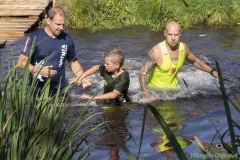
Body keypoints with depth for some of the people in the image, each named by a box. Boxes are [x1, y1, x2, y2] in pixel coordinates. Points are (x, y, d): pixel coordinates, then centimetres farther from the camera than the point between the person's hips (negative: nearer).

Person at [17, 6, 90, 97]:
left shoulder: (67, 40, 1)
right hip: (38, 92, -3)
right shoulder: (34, 38, -10)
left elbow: (74, 62, 12)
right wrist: (39, 70, -25)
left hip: (61, 91, 3)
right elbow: (21, 62, -9)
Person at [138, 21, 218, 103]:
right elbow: (142, 73, -27)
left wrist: (212, 71, 9)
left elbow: (195, 61, 15)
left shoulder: (183, 48, -7)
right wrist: (146, 93, -42)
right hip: (154, 88, -4)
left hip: (173, 87, 5)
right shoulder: (156, 51, -26)